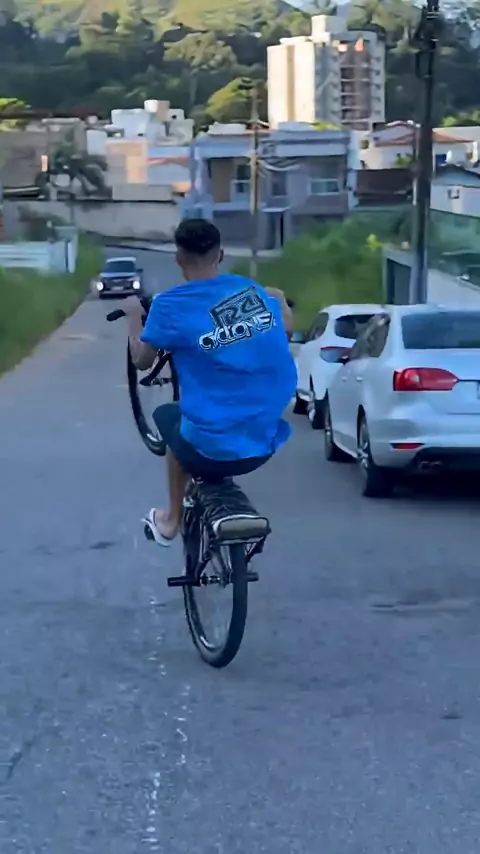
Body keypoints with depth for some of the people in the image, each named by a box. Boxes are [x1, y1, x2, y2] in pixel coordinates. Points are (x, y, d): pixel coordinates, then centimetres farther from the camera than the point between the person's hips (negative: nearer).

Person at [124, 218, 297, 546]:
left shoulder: (171, 305, -11)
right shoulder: (252, 290, 3)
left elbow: (142, 361, 5)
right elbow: (286, 325, 24)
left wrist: (134, 314, 22)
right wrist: (278, 299, 45)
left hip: (212, 449, -4)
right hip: (266, 441, 4)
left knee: (169, 417, 31)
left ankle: (172, 521, 40)